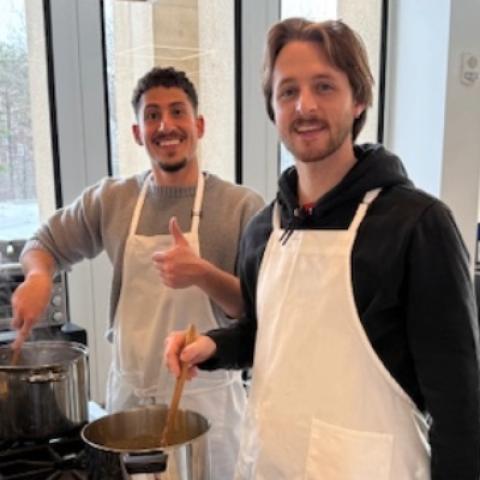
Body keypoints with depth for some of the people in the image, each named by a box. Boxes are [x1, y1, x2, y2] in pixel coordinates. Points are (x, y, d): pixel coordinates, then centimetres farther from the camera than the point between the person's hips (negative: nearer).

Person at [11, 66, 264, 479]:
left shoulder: (242, 206, -11)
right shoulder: (111, 199, 0)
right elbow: (45, 244, 12)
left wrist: (203, 275, -28)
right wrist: (39, 276, -11)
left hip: (205, 399, -3)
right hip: (128, 394, 3)